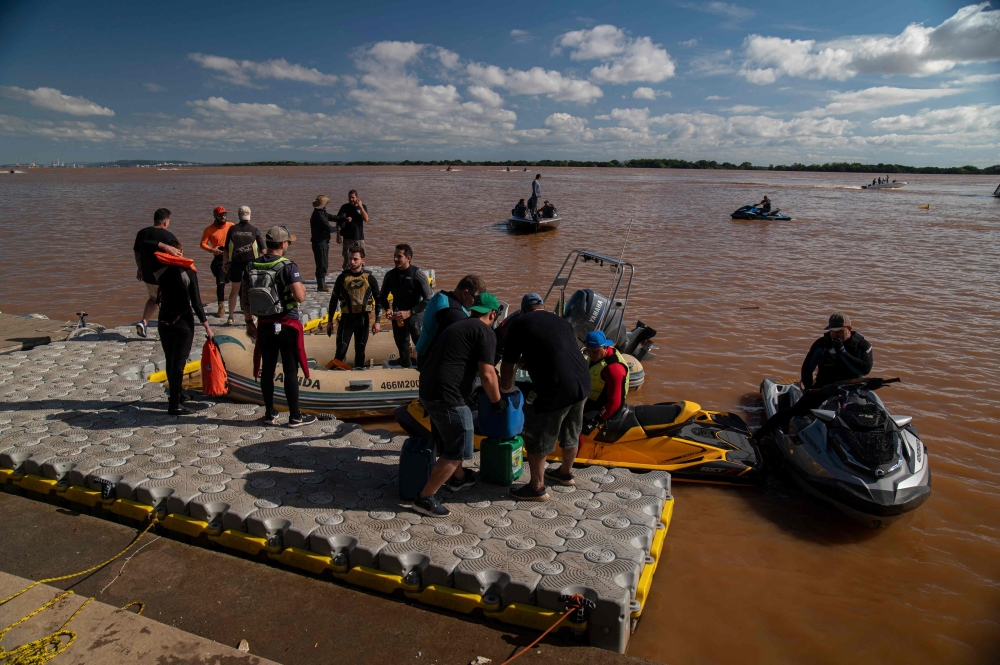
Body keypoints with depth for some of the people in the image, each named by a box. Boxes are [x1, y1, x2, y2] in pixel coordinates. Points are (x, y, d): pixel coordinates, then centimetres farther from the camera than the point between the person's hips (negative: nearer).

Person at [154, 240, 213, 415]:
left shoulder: (160, 271, -3)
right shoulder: (188, 272, -11)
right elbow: (196, 302, -13)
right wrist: (206, 325, -8)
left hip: (164, 320, 4)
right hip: (183, 321, -4)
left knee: (170, 361, 18)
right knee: (179, 363, -2)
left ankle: (177, 393, 35)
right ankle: (174, 405, -2)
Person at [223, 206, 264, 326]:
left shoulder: (232, 229, 0)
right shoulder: (254, 230, -3)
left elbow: (226, 249, 3)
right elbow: (263, 250, -4)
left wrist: (224, 263, 14)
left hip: (236, 263, 2)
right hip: (251, 263, -1)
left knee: (235, 289, 14)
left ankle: (231, 318, 17)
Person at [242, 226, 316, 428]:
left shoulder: (251, 267, 4)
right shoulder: (288, 266, -14)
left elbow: (244, 298, 8)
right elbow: (300, 297, -21)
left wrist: (249, 322, 18)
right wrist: (302, 287, 2)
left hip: (264, 325, 5)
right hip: (287, 324, -5)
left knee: (267, 369, 13)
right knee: (290, 370, 2)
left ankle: (270, 413, 22)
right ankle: (295, 416, 8)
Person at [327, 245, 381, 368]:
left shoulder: (369, 278, -2)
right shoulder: (343, 277, -1)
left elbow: (378, 300, 3)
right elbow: (334, 299, 7)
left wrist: (377, 321, -3)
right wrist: (330, 321, 6)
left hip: (363, 318, 0)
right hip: (346, 318, 0)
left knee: (360, 351, 10)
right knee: (341, 350, -9)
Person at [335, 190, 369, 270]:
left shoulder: (363, 207, 3)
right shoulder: (345, 207, 1)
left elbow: (366, 219, -12)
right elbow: (338, 221, 3)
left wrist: (360, 206, -17)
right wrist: (338, 235, -4)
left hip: (359, 237, 1)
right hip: (347, 238, -1)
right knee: (347, 259, 3)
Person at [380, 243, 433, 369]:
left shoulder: (418, 275, -14)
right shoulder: (390, 275, 0)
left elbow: (428, 299, -16)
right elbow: (383, 296, 13)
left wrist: (409, 312, -23)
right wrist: (387, 309, -8)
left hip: (415, 316, -5)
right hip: (397, 317, 5)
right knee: (402, 346, 17)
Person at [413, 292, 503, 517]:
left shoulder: (459, 326, 21)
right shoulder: (485, 332, -6)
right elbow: (487, 375, -12)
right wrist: (497, 402, 3)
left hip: (428, 391, 10)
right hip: (447, 397, -9)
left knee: (450, 438, 27)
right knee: (457, 450, 1)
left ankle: (457, 477, 45)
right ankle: (425, 498, 6)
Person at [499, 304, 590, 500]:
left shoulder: (521, 324, 1)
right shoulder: (562, 322, 18)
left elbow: (508, 364, 4)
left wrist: (506, 388, 21)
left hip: (557, 390, -7)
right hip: (583, 383, 7)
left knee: (536, 440, 11)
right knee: (571, 434, 26)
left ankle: (537, 488, 22)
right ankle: (566, 474, 46)